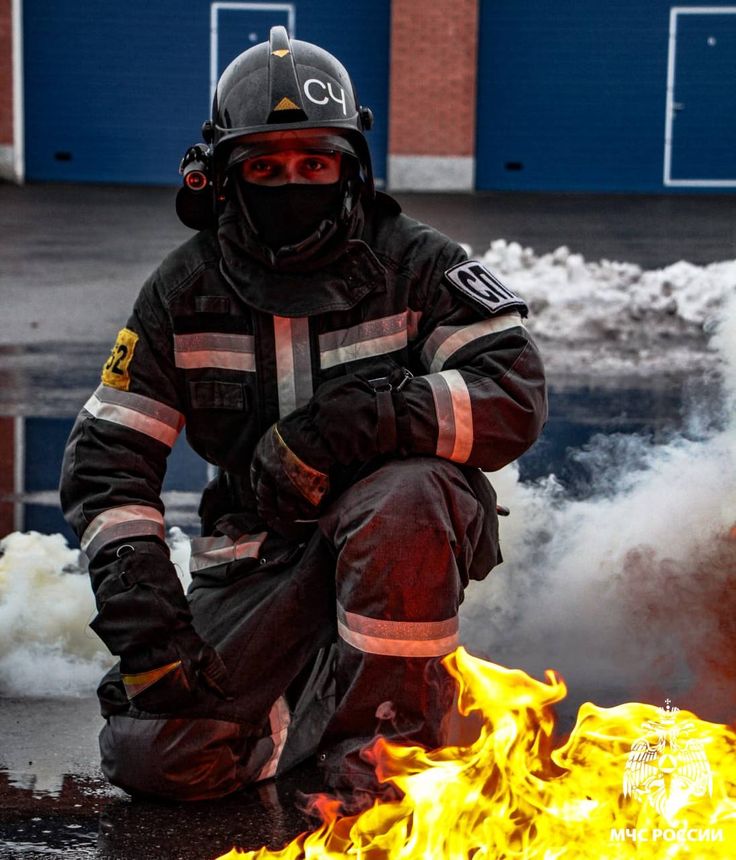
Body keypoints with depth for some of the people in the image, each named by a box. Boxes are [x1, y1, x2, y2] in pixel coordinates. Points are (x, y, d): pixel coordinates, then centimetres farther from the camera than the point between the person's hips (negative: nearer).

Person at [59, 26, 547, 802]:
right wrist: (141, 613, -15)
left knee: (403, 496, -39)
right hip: (261, 556, 3)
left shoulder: (413, 265, -7)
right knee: (156, 753, -15)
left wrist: (349, 424, -32)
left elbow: (514, 396, -21)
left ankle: (387, 723, -16)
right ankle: (333, 692, 11)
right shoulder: (185, 293, 1)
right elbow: (106, 458, -1)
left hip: (404, 537, -2)